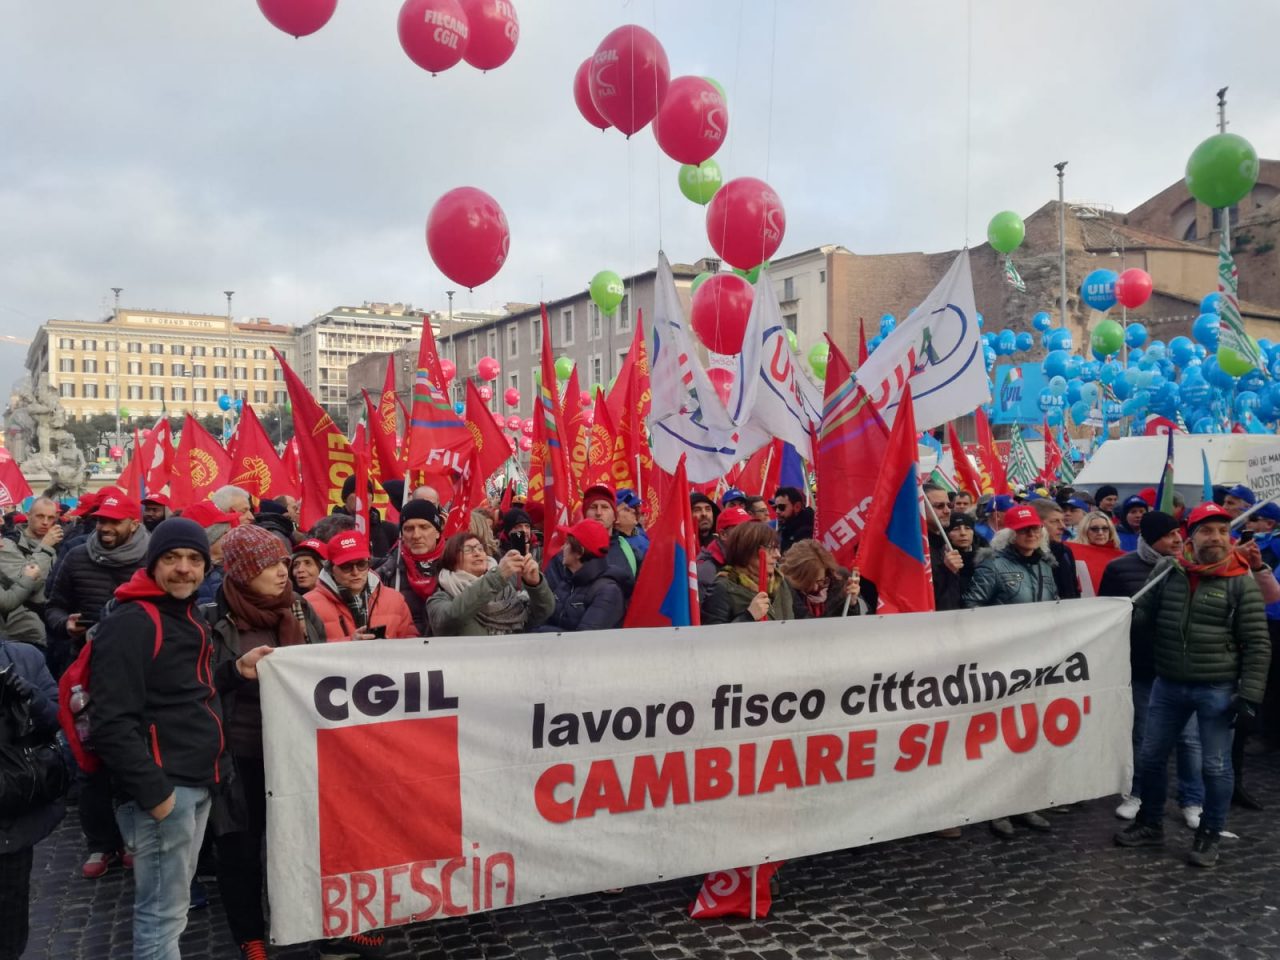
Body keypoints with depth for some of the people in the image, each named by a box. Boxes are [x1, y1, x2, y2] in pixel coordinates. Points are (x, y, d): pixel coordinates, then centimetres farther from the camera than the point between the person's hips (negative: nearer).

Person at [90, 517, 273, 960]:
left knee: (173, 899, 22)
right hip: (162, 788, -10)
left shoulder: (188, 615, 14)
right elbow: (113, 722, -23)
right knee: (163, 909, 0)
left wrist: (236, 670, 7)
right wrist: (152, 791, -22)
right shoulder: (128, 624, -17)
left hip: (197, 782, 10)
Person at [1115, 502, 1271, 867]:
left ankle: (1209, 835, 26)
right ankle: (1151, 824, 31)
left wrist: (1249, 695, -10)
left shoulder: (1241, 582, -8)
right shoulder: (1166, 569, 0)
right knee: (1151, 757, 12)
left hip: (1218, 690, -3)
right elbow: (1144, 612, 6)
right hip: (1168, 685, 3)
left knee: (1216, 766, 7)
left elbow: (1257, 645, -6)